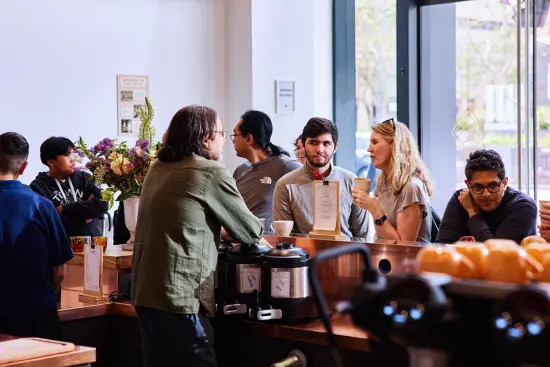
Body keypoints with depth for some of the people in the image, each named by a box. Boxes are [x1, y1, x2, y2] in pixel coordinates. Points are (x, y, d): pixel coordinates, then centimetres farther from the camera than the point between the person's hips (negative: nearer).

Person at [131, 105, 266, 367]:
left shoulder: (157, 169, 13)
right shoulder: (212, 172, -9)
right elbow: (251, 232, -2)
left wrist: (221, 229, 24)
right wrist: (255, 230, 19)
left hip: (145, 294, 8)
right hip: (179, 299, -8)